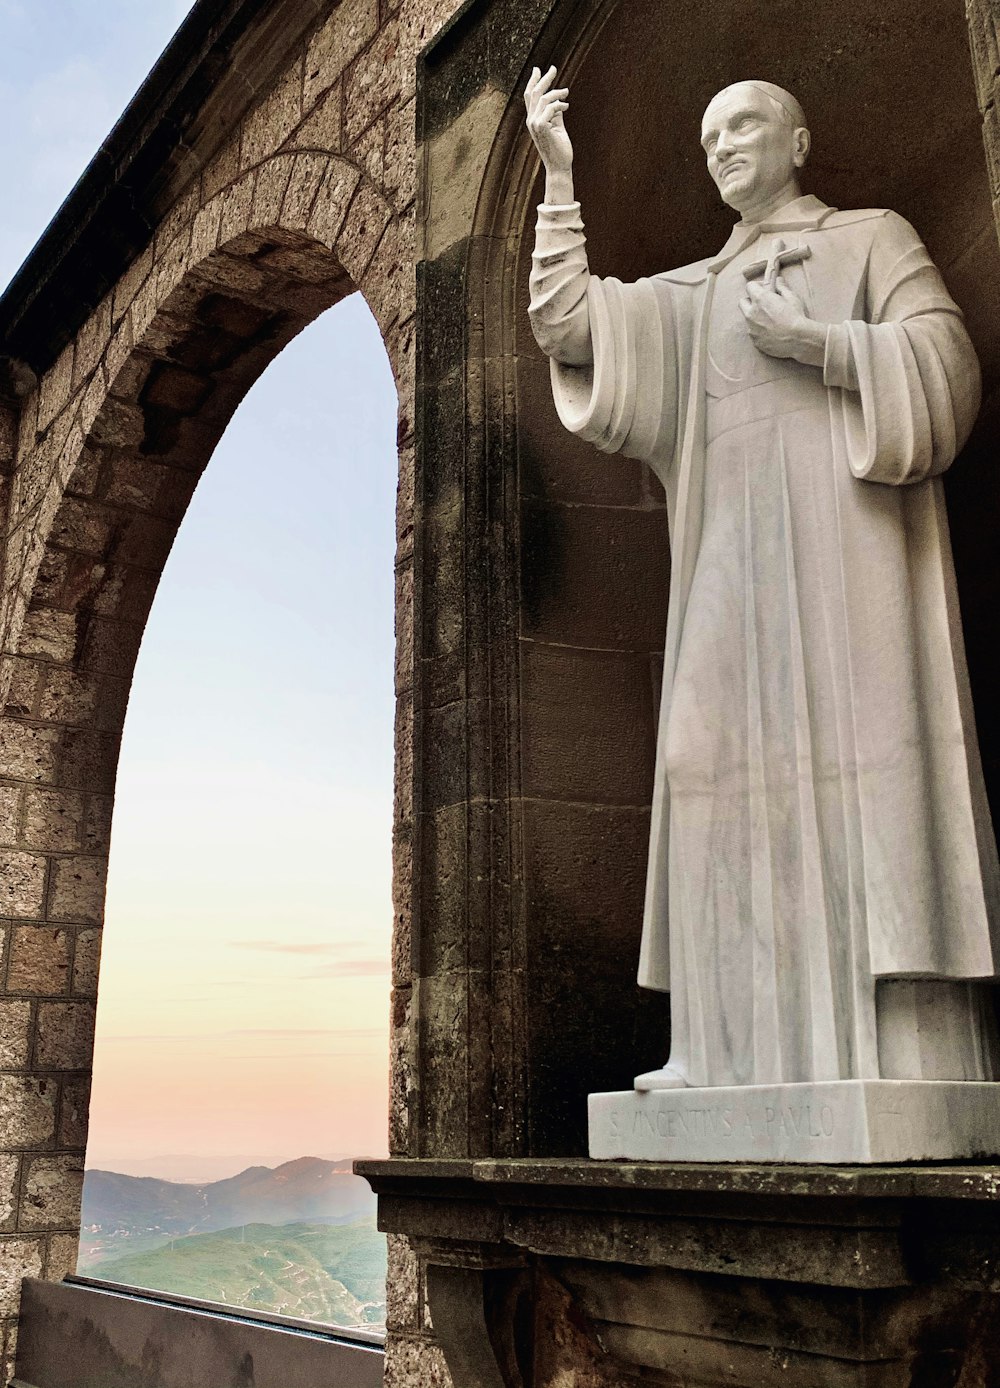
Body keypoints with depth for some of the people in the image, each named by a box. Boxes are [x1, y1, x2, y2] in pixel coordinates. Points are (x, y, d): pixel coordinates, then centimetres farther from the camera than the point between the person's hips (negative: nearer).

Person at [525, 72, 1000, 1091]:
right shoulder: (692, 295, 26)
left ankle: (905, 1048, -14)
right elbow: (568, 324, 12)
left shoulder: (874, 237, 16)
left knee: (852, 738, -15)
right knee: (738, 757, -7)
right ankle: (744, 1042, -7)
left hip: (841, 526, -4)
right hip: (734, 548, 4)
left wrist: (813, 341, -8)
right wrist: (558, 175, 9)